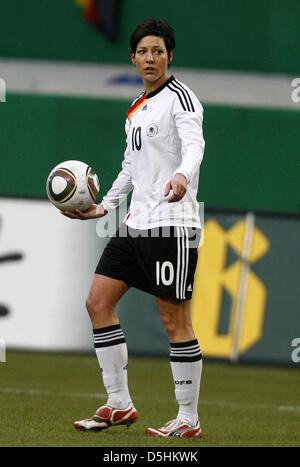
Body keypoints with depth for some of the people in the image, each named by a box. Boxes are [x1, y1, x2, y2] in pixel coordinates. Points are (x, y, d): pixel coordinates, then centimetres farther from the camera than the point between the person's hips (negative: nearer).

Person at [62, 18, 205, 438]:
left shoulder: (180, 97, -8)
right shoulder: (136, 108, 18)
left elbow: (194, 144, -25)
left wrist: (182, 175, -45)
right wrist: (105, 206, 28)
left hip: (172, 224, -9)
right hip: (135, 225, 9)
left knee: (175, 320, -6)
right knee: (99, 302, 5)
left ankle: (189, 419, 2)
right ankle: (119, 405, 11)